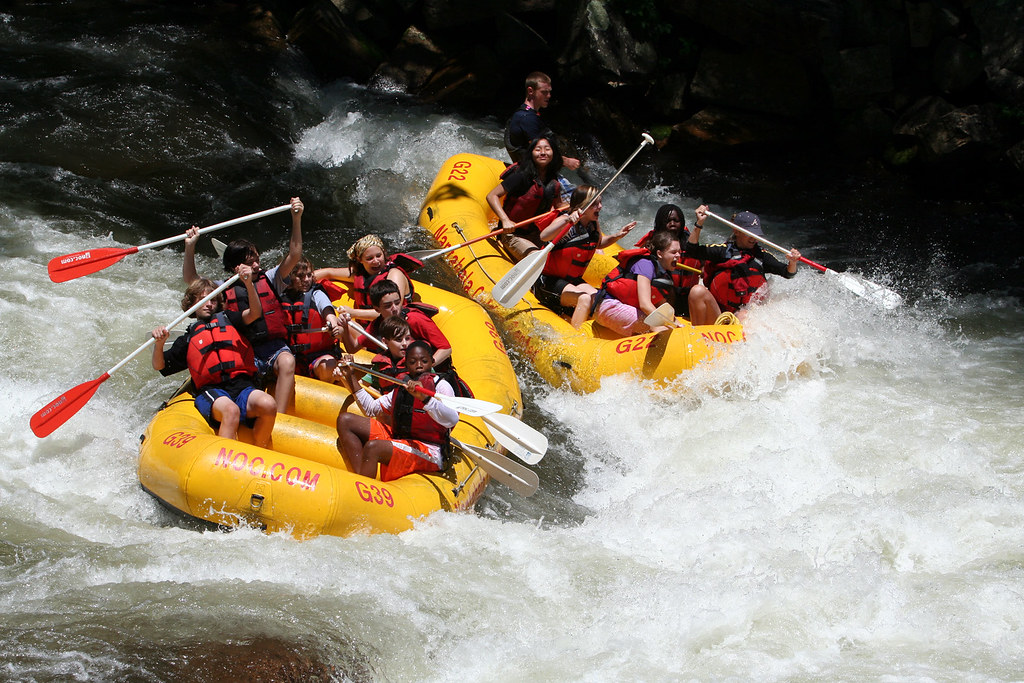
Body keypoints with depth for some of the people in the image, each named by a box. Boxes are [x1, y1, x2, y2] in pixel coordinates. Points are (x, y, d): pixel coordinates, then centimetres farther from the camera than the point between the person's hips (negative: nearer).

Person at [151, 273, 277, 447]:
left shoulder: (228, 320, 26)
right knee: (230, 410, -38)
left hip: (243, 386, 1)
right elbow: (159, 366, 17)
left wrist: (248, 283, -11)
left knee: (268, 405, -33)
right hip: (211, 392, -1)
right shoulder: (187, 339, 24)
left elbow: (254, 313, 6)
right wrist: (159, 343, -5)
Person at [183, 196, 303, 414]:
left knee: (287, 362, -34)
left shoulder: (270, 279, 12)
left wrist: (296, 219, -7)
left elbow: (294, 255, 3)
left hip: (275, 348, -1)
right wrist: (190, 248, 2)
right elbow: (191, 279, 13)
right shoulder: (224, 290, 13)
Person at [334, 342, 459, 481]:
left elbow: (452, 420, -27)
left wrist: (424, 397, -40)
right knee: (344, 420, 4)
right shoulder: (402, 385, 15)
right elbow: (372, 409, 24)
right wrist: (351, 377, 20)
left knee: (372, 447, -33)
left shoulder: (441, 385, -7)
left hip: (429, 452, -9)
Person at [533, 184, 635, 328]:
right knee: (585, 299, -28)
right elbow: (544, 236, -41)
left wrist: (616, 236, 7)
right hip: (548, 281, -7)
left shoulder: (594, 226, 2)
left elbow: (598, 243, 27)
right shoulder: (565, 222, -20)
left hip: (573, 281, 7)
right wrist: (567, 220, -53)